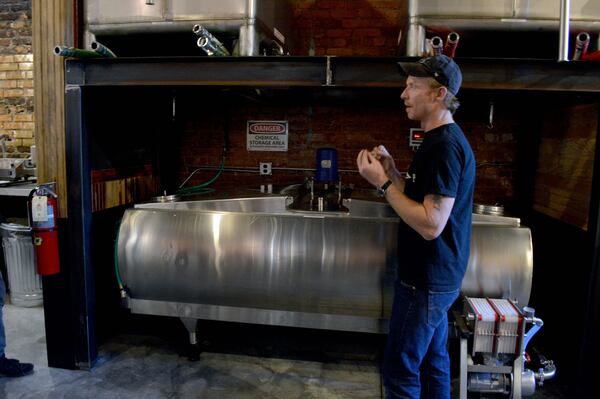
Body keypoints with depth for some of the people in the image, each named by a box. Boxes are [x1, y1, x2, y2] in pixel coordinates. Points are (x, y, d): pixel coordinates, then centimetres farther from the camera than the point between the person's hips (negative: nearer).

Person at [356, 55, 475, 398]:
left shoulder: (444, 146, -22)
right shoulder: (445, 139, 11)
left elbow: (430, 224, -26)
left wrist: (382, 183, -21)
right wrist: (393, 173, 2)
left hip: (427, 281, -10)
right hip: (436, 276, 10)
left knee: (401, 369, 4)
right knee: (433, 360, 21)